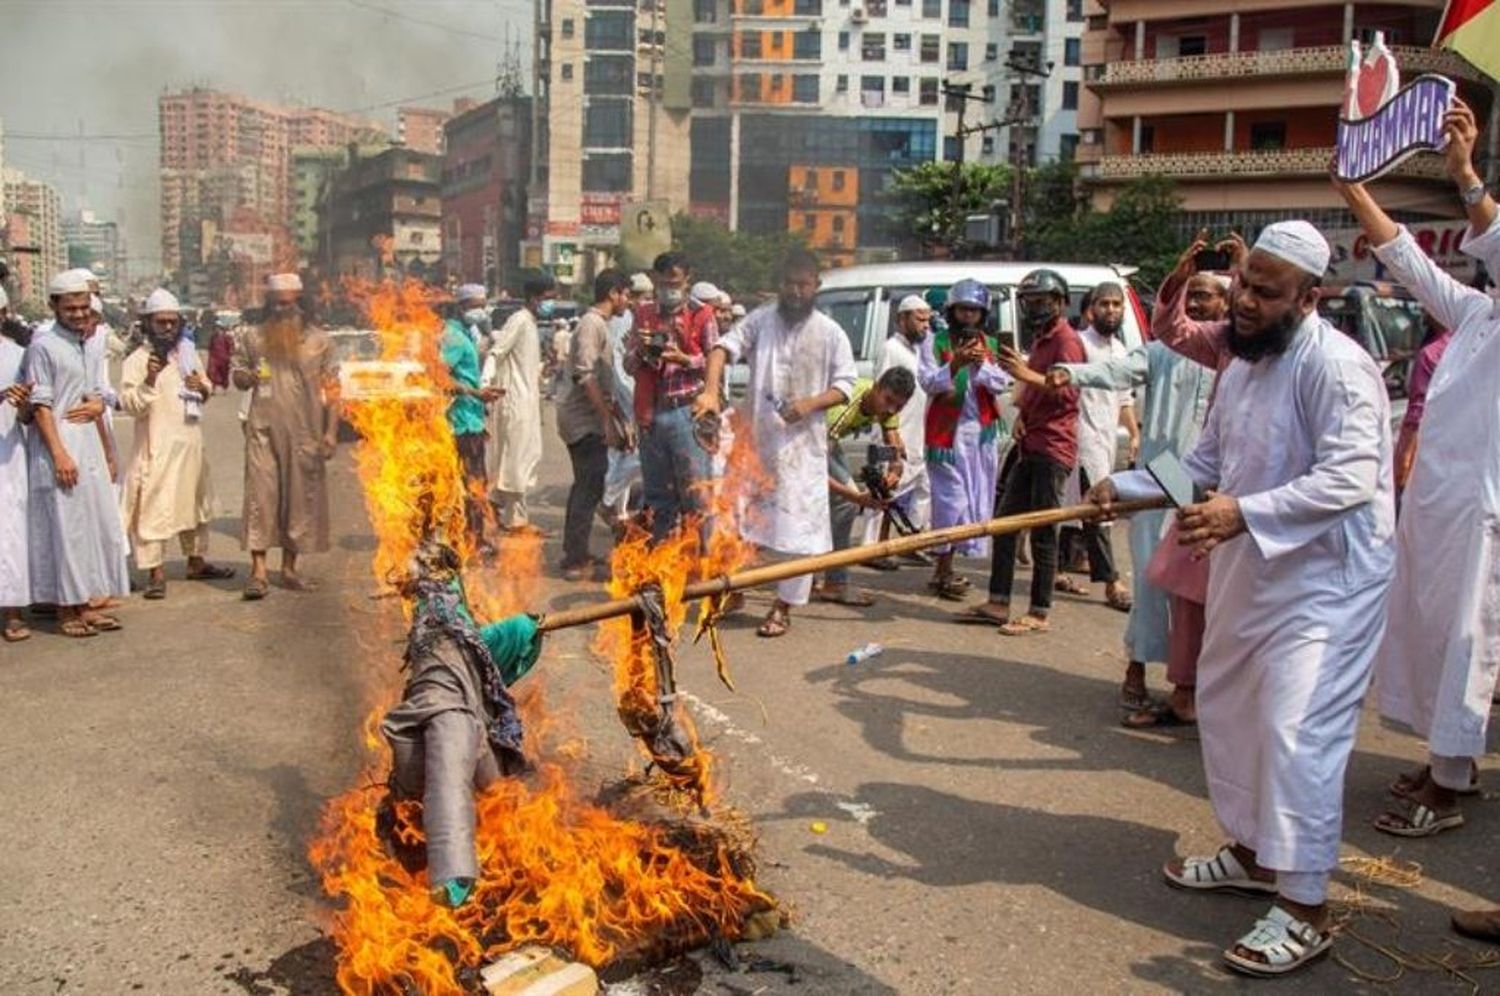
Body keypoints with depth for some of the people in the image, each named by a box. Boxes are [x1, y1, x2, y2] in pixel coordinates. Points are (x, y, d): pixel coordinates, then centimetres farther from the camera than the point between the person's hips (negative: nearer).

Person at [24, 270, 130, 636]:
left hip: (90, 444, 7)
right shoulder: (43, 346, -8)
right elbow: (40, 406, -12)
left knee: (96, 524, 9)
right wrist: (60, 455, -19)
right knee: (65, 528, -3)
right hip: (58, 445, -7)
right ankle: (66, 611, 6)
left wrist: (108, 453, 19)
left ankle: (86, 604, 19)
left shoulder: (91, 347, 14)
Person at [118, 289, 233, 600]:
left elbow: (207, 389, 22)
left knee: (194, 501, 17)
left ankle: (196, 561, 32)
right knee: (155, 506, -8)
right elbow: (130, 404, -15)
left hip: (191, 443, 7)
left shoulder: (188, 353, 12)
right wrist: (149, 380, -31)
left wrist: (203, 388, -1)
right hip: (157, 448, -7)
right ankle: (156, 572, -3)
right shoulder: (137, 360, -9)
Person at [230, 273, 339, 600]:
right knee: (260, 495, -7)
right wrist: (246, 377, -9)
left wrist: (331, 431, -2)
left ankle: (289, 568, 18)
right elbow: (236, 373, 16)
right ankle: (258, 570, -6)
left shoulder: (319, 341, 5)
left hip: (305, 434, 1)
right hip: (263, 430, 0)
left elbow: (332, 389, 4)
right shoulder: (253, 338, 7)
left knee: (301, 498, 6)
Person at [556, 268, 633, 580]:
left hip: (585, 421, 10)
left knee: (585, 486, 15)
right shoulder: (592, 324, -12)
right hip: (585, 421, -10)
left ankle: (574, 554, 22)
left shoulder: (600, 325, 19)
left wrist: (621, 422, 20)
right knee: (591, 487, -8)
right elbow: (585, 376, -23)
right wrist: (608, 420, -22)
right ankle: (576, 560, -5)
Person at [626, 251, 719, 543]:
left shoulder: (702, 315, 3)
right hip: (651, 413, 4)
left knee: (695, 491, -6)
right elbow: (628, 364, 14)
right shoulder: (643, 315, 15)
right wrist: (640, 352, -8)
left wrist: (683, 359, -19)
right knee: (657, 493, 11)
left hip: (687, 412, -4)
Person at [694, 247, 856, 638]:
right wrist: (710, 391, -28)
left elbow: (845, 385, 3)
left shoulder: (830, 333, 3)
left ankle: (783, 607, 10)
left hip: (802, 443, -1)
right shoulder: (761, 320, 3)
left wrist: (810, 404, -16)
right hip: (755, 437, 1)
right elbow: (725, 346, -10)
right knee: (740, 515, 10)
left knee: (796, 524, -1)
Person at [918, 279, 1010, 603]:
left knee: (976, 499, 5)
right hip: (947, 431, -5)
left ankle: (945, 568, 13)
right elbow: (927, 381, -7)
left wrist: (981, 365, -15)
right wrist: (955, 364, -23)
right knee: (952, 499, -10)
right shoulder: (935, 343, 4)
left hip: (982, 432, 5)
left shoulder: (991, 345, 15)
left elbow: (1001, 384, 4)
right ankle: (943, 572, -4)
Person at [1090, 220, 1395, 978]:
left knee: (1297, 730, -11)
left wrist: (1245, 512, -40)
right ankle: (1252, 852, 35)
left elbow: (1349, 478, -29)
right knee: (1226, 707, 17)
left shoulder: (1336, 366, -20)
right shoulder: (1242, 360, 10)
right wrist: (1128, 485, 4)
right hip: (1252, 566, 10)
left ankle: (1304, 909, 0)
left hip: (1326, 576, -10)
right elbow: (1207, 461, 15)